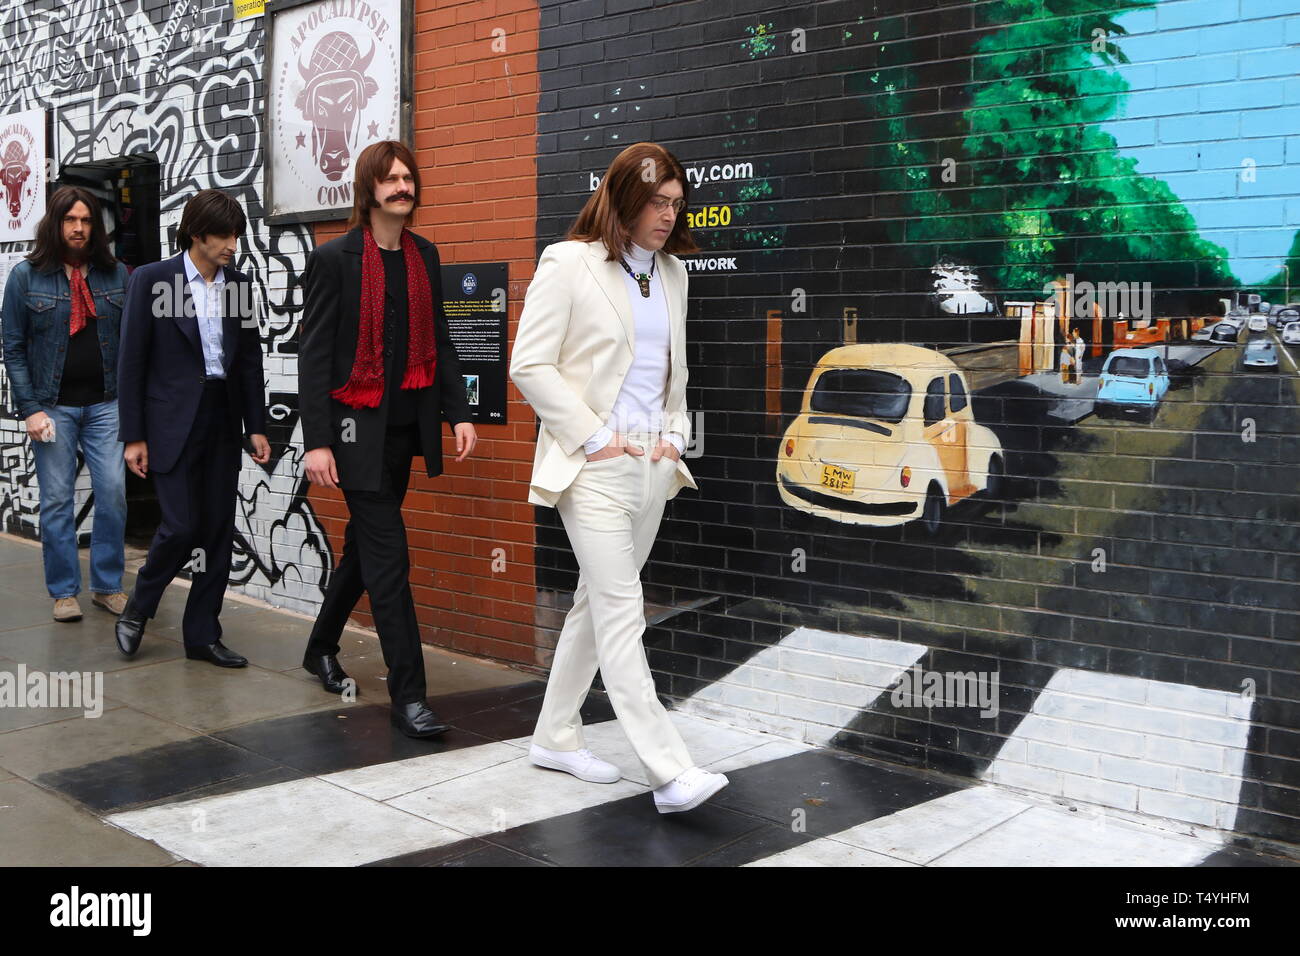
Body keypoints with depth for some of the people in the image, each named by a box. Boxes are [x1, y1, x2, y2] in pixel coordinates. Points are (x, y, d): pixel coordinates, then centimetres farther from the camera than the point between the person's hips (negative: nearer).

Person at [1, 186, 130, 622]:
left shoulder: (116, 274, 6)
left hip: (105, 404, 2)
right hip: (52, 405, -1)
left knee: (113, 493, -2)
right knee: (57, 500, 3)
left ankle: (107, 586, 13)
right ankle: (64, 592, 14)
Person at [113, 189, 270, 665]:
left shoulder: (238, 284, 8)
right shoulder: (151, 279, -5)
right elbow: (131, 362, -5)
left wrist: (256, 426, 6)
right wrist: (133, 436, -8)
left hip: (222, 421, 5)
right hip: (172, 424, -5)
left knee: (219, 531, 5)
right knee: (182, 526, -8)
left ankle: (202, 634, 16)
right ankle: (138, 606, 20)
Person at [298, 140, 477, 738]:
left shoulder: (424, 255, 10)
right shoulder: (334, 258, -7)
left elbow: (438, 340, 14)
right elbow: (314, 354, -10)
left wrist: (458, 412, 4)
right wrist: (317, 442, -16)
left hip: (406, 425, 6)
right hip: (357, 426, -6)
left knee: (365, 543, 18)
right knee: (388, 558, -7)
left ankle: (321, 648, 39)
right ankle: (407, 694, -2)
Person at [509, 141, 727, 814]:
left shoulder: (672, 272, 14)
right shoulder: (568, 264, -6)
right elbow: (530, 366, -10)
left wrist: (674, 436, 7)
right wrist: (593, 437, -13)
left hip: (651, 465, 7)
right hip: (595, 468, -7)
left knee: (598, 602, 13)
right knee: (622, 612, -9)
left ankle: (555, 737, 26)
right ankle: (669, 772, -11)